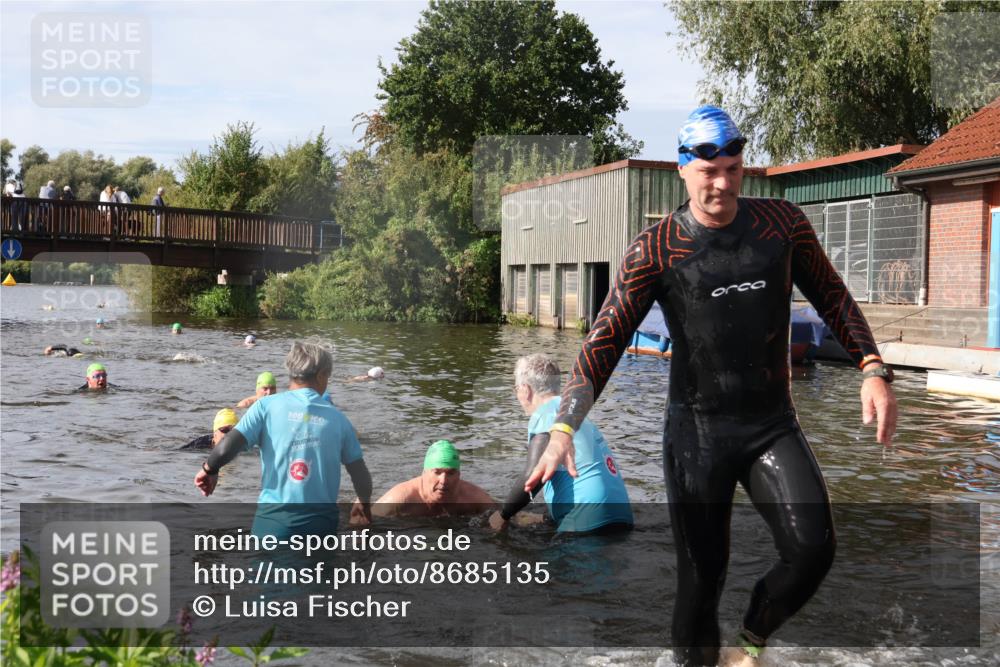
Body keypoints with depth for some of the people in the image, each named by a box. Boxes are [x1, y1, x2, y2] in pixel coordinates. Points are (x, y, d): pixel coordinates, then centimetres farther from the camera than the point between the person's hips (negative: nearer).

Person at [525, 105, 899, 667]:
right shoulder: (656, 250, -7)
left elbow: (832, 297, 12)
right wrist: (563, 429, -21)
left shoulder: (784, 223, 1)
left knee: (813, 548, -15)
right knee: (702, 574, 3)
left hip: (773, 425, 2)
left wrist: (873, 370, -1)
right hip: (697, 431, -2)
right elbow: (605, 340, -10)